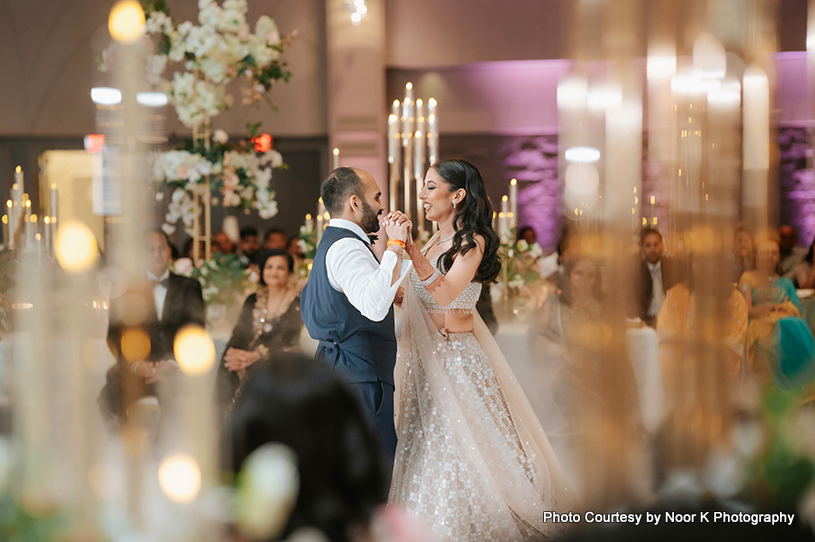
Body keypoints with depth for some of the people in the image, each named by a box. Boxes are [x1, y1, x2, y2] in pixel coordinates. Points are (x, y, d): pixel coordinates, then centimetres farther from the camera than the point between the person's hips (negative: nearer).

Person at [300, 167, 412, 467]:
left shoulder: (331, 243, 19)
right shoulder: (347, 247, -16)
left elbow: (307, 303, 34)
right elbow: (375, 305, -34)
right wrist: (395, 246, -27)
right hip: (360, 378, -11)